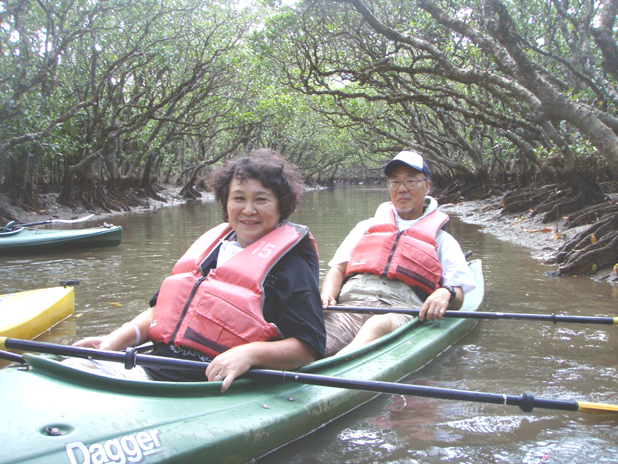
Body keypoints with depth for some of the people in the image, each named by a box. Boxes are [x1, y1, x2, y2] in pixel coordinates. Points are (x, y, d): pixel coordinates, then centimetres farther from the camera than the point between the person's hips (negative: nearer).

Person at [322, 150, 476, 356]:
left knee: (379, 325, -41)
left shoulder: (442, 240, 23)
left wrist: (445, 294, -14)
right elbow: (338, 270, 23)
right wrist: (327, 295, -1)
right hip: (350, 303, 3)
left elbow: (457, 298, 12)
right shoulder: (367, 227, 31)